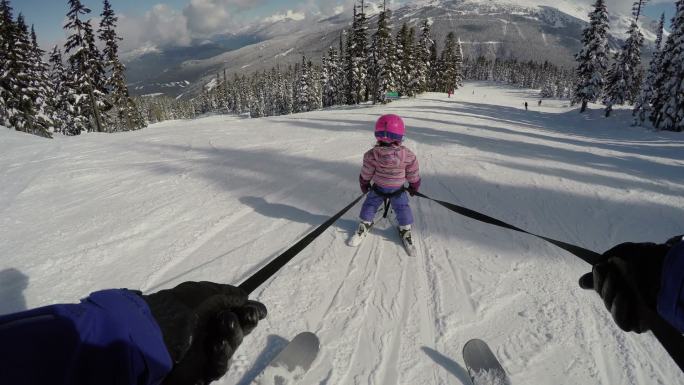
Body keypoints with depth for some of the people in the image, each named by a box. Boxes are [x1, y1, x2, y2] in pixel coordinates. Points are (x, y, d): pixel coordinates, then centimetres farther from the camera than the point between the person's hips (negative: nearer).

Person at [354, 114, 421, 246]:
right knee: (402, 208, 21)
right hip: (398, 190, 0)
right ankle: (405, 229, 31)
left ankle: (365, 224, 37)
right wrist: (414, 188, 8)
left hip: (378, 188, 0)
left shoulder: (371, 155, -28)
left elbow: (365, 175, -13)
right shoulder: (408, 155, -28)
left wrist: (364, 186, 8)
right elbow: (413, 176, -12)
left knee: (370, 205, 22)